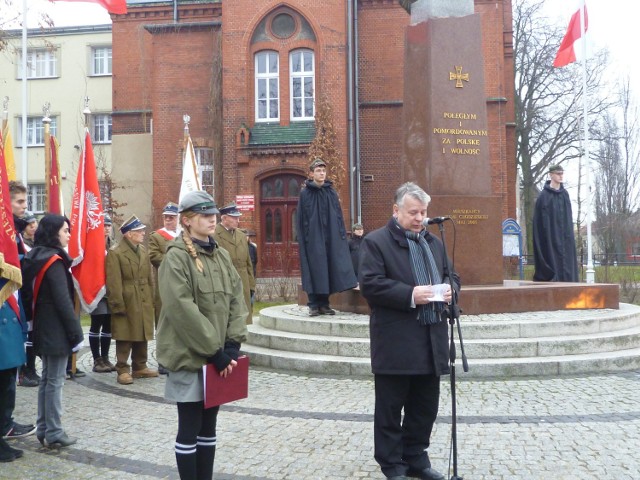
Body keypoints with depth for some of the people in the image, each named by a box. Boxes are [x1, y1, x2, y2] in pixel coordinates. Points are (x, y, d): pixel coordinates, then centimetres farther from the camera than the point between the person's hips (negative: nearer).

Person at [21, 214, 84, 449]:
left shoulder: (35, 257, 10)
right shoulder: (54, 261, -17)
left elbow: (30, 295, 13)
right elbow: (63, 301, -20)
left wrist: (35, 320, 15)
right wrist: (76, 332, -16)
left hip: (42, 328, 9)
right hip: (56, 330, -9)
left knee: (47, 378, 15)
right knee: (55, 380, -2)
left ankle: (43, 429, 22)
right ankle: (54, 433, 5)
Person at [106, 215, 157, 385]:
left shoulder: (143, 251, 13)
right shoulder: (115, 253, -9)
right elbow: (113, 283, -13)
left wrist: (151, 299, 10)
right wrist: (118, 305, -15)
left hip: (144, 303, 7)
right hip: (127, 304, -7)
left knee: (142, 336, 13)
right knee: (124, 338, 1)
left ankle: (140, 367, 24)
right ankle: (123, 370, 10)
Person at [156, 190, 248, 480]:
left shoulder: (221, 255, 10)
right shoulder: (176, 257, -11)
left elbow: (237, 300, 7)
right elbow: (183, 310, -19)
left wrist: (232, 346, -6)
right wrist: (213, 351, -18)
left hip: (218, 357, 7)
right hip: (190, 357, -6)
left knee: (208, 426, 15)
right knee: (190, 428, 2)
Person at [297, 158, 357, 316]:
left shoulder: (332, 192, 10)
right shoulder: (305, 193, -1)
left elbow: (339, 216, 10)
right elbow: (301, 220, -2)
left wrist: (341, 235, 3)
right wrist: (303, 238, -9)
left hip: (330, 238, 3)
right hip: (312, 238, -3)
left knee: (328, 270, 4)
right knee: (314, 271, -1)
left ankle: (324, 304, 13)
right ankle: (314, 305, 7)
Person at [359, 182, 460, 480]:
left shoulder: (433, 242, 17)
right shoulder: (376, 241, -6)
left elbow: (451, 275, 21)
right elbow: (370, 284, -15)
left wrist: (449, 289, -3)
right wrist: (410, 295, -22)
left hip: (431, 340, 7)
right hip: (396, 342, -6)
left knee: (425, 406, 14)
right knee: (390, 408, 4)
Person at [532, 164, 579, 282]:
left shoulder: (565, 194, 11)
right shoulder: (544, 196, -8)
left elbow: (569, 216, 17)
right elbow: (539, 219, -11)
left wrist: (569, 235, 12)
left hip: (565, 237, 6)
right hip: (550, 238, -6)